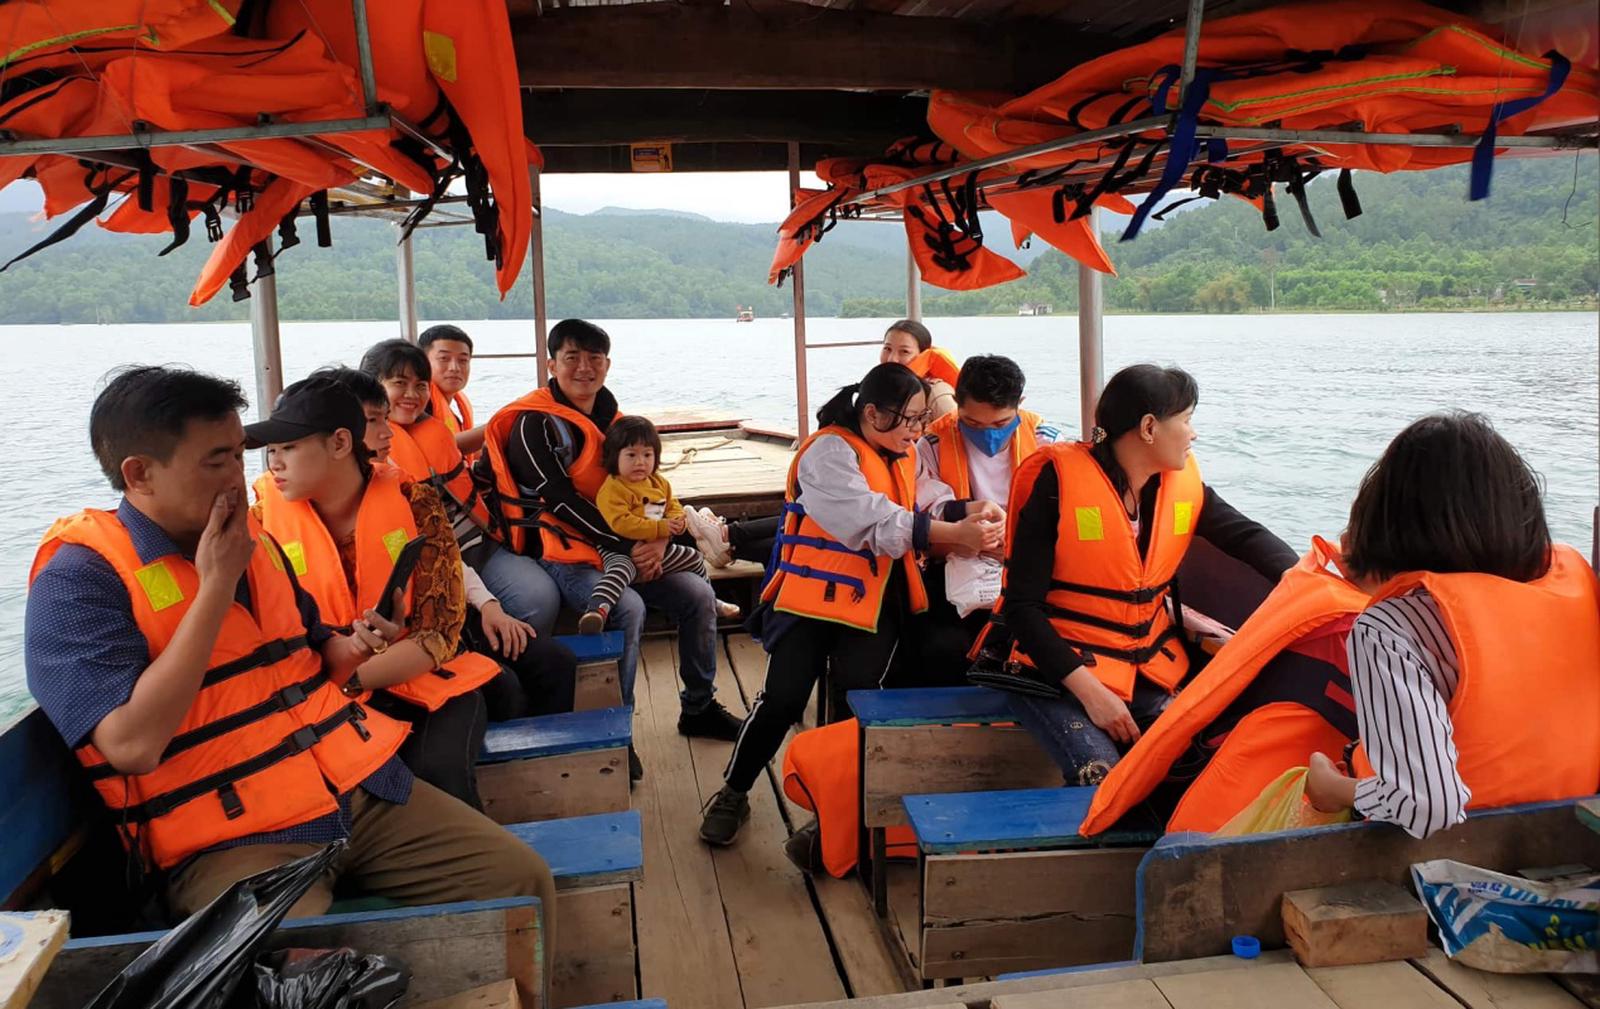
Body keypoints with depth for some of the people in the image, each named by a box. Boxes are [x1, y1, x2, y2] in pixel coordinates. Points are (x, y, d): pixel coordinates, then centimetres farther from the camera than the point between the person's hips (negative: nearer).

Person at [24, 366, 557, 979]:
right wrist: (215, 585, -17)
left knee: (523, 881, -5)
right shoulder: (78, 581, -9)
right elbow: (133, 744, -21)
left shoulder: (253, 539, 13)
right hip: (229, 837, -6)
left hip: (361, 788, 7)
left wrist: (349, 651, 2)